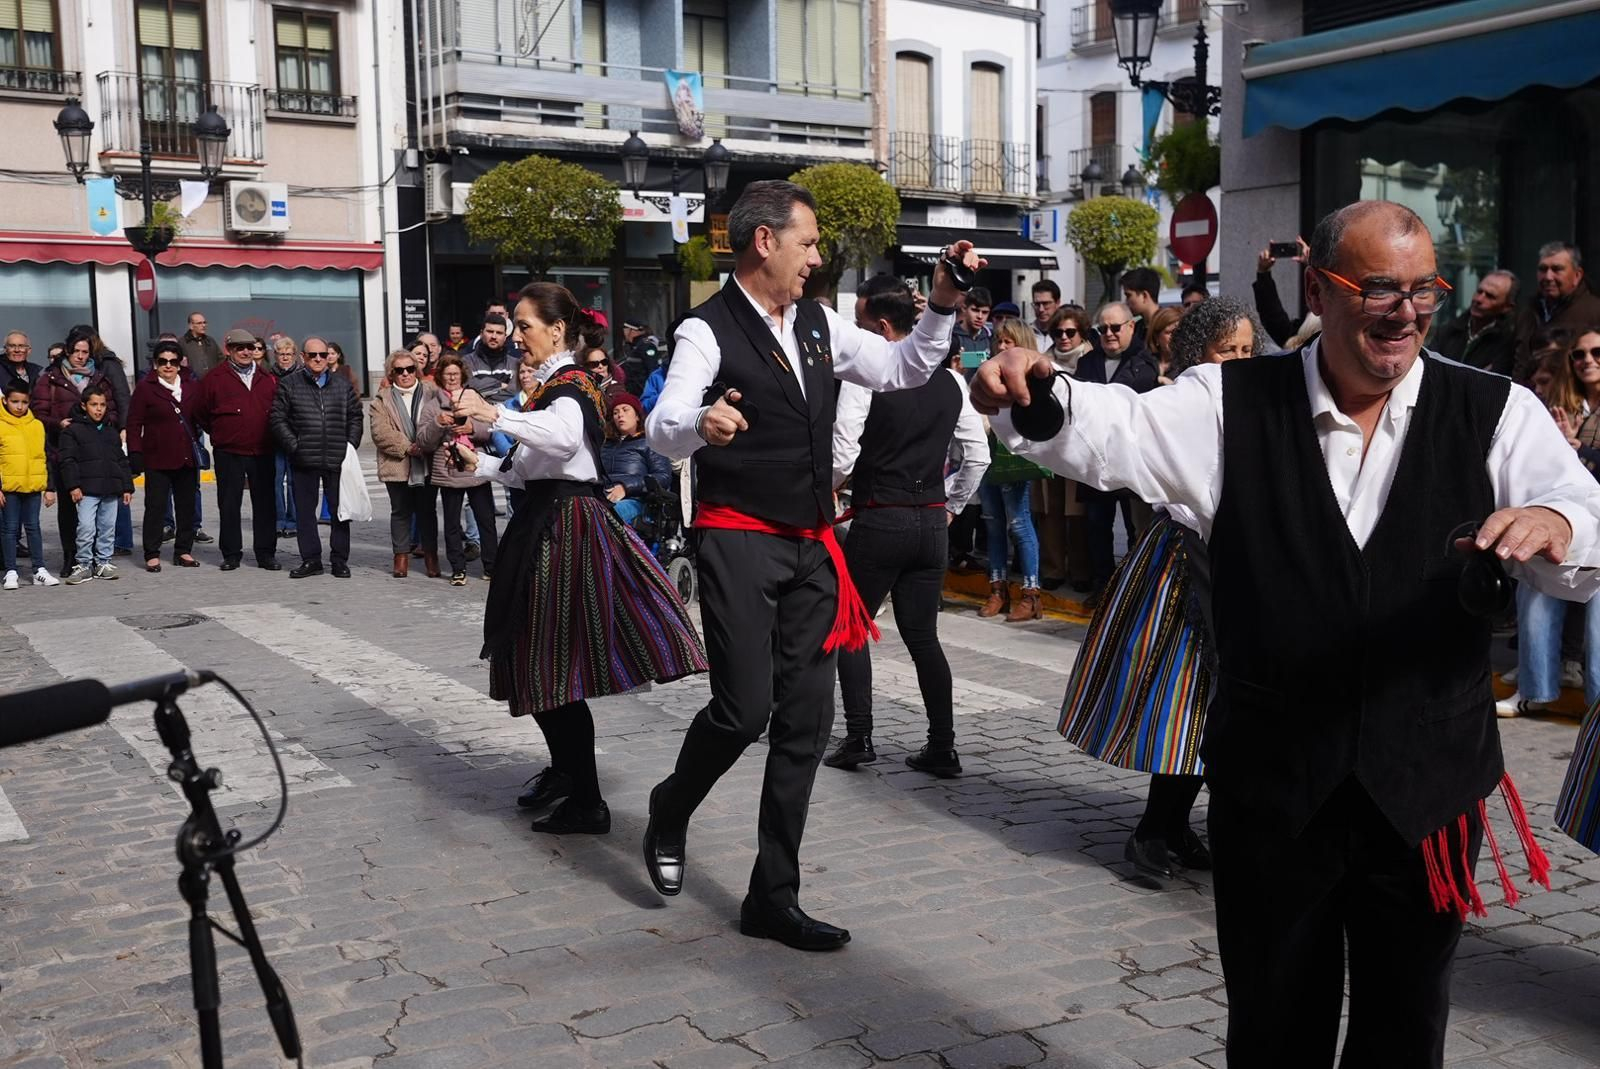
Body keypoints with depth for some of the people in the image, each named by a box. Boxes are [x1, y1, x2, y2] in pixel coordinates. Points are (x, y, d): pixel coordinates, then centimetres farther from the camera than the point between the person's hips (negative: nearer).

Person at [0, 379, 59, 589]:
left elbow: (46, 458, 12)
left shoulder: (37, 426, 8)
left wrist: (50, 488, 9)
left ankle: (39, 570, 11)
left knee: (33, 527, 8)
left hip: (33, 486, 3)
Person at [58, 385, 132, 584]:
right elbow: (68, 460, -5)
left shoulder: (111, 431, 17)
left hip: (111, 490, 5)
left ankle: (103, 563, 18)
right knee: (86, 528, -10)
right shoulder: (73, 430, 1)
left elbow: (121, 461, 19)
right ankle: (83, 565, 0)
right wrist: (73, 485, -13)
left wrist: (127, 487, 14)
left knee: (108, 528, 8)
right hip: (87, 490, -5)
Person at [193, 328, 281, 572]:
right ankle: (231, 553, 12)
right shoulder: (215, 378, -1)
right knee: (229, 504, 3)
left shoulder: (267, 379, 9)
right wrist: (220, 434, 9)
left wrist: (268, 437, 12)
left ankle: (266, 553, 12)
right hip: (228, 453, -2)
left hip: (262, 452, 2)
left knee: (265, 503, 4)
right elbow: (199, 412, 5)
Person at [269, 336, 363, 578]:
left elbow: (355, 416, 14)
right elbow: (277, 419, 0)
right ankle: (311, 560, 14)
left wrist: (351, 445, 3)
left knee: (340, 510, 3)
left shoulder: (342, 385, 10)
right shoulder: (289, 384, 3)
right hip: (304, 460, -1)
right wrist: (294, 446, -7)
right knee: (305, 511, 5)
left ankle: (340, 561, 12)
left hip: (337, 459, 1)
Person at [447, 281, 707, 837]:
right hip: (547, 522, 10)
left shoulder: (567, 385, -13)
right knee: (541, 655, 17)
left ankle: (587, 803, -1)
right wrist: (481, 463, 10)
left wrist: (496, 414, -46)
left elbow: (564, 437, -37)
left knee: (556, 663, -7)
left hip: (565, 524, -10)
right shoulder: (554, 384, 18)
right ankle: (565, 768, 34)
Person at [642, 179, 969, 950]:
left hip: (811, 547, 7)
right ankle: (670, 812, 21)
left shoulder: (819, 326, 11)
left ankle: (773, 898, 16)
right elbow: (662, 431, -23)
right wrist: (702, 424, -46)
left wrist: (942, 305, 3)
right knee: (744, 708, -13)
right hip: (738, 540, -7)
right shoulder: (708, 331, -10)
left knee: (806, 720, 6)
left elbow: (903, 370, 18)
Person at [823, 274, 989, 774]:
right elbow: (978, 456, 9)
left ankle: (859, 737, 7)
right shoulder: (950, 381, 6)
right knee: (923, 634, 12)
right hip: (932, 523, 5)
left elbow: (841, 456, -16)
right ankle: (942, 748, 10)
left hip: (878, 520, -5)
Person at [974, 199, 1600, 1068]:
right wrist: (1027, 400, -34)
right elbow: (1115, 432, -13)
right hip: (1270, 789, 0)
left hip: (1429, 791, 1)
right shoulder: (1233, 403, 1)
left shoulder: (1497, 414, 0)